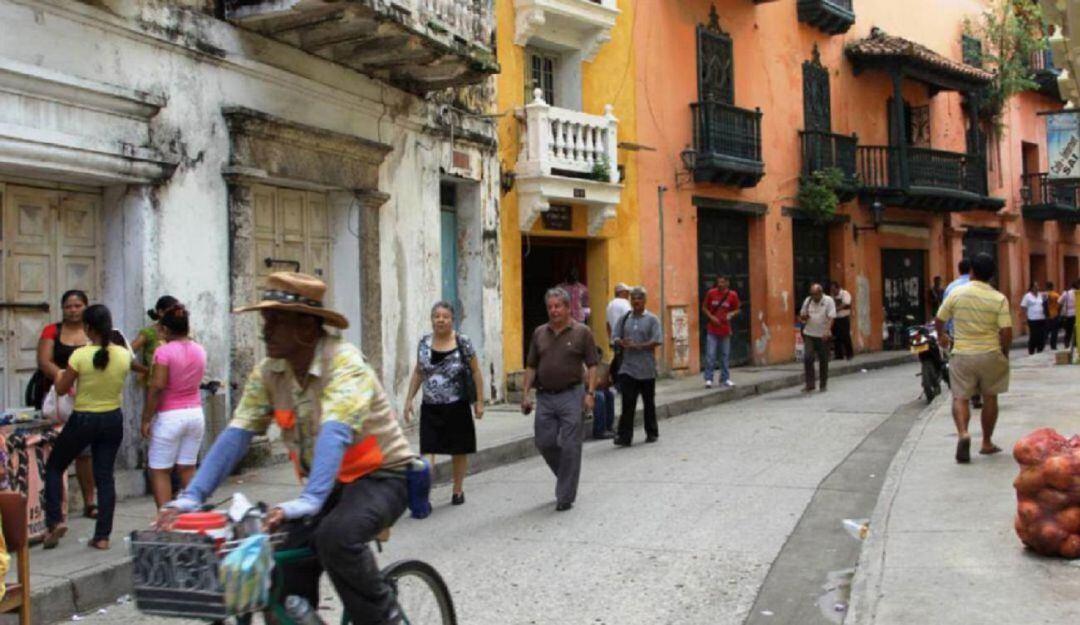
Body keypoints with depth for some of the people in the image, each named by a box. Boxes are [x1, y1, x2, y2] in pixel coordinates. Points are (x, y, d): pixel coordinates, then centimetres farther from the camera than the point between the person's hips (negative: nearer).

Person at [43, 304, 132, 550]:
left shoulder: (80, 355, -18)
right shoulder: (123, 354, -7)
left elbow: (61, 389, -8)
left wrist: (62, 375, 11)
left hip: (83, 420, -4)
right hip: (113, 420, 4)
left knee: (54, 467, 18)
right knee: (105, 476, 10)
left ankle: (55, 521, 9)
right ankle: (102, 536, 11)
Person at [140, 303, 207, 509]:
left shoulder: (164, 351, -13)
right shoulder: (199, 350, 4)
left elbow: (157, 387, -18)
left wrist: (146, 419, -11)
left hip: (169, 416, -6)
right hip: (195, 413, 6)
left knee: (159, 470, 3)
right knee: (187, 469, 12)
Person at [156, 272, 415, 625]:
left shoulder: (344, 363, -23)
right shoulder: (268, 373, -4)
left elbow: (334, 434, -37)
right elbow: (235, 436, -11)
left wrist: (308, 501, -50)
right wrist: (190, 497, -22)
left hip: (379, 477, -6)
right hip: (329, 484, 6)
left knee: (336, 537, -33)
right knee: (286, 581, -8)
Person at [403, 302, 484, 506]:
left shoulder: (463, 343, -6)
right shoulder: (424, 343, 3)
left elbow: (475, 372, -2)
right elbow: (418, 373, 12)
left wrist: (479, 401, -4)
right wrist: (409, 399, 8)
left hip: (457, 407, -2)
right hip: (430, 408, 2)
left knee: (458, 451, 11)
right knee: (427, 451, -8)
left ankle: (458, 490, 29)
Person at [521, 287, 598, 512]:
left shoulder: (582, 332, -2)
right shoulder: (539, 333, 10)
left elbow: (592, 365, -3)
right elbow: (531, 366, 12)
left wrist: (590, 393, -12)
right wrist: (526, 394, 5)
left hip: (571, 395, -4)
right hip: (544, 396, 4)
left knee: (570, 446, -2)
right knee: (544, 443, 5)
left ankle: (565, 497, 7)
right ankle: (567, 477, 31)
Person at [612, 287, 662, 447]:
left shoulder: (652, 319, -2)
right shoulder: (625, 318, 9)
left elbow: (657, 341, -11)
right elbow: (617, 337, 10)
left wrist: (638, 346, -18)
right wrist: (622, 343, -12)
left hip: (646, 369, -2)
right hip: (628, 368, 2)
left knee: (649, 403, 11)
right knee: (627, 403, -5)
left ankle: (652, 433, 25)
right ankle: (625, 436, -5)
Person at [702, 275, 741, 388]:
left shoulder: (732, 295, -1)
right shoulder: (711, 293, -2)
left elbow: (737, 310, 8)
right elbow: (704, 308, 6)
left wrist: (731, 314, -14)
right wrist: (711, 317, -10)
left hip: (725, 330, 1)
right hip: (712, 330, -1)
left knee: (725, 355, 7)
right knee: (710, 355, -6)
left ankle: (725, 379, 17)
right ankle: (708, 379, 0)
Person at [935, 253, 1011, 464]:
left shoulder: (956, 294, -4)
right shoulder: (999, 299, -7)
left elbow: (939, 319, 5)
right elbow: (1006, 331, -12)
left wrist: (942, 337, 26)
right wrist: (1004, 353, 6)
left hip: (962, 354, 0)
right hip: (990, 354, 0)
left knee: (960, 397, 5)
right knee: (989, 398, 14)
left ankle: (963, 433, -20)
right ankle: (987, 443, 23)